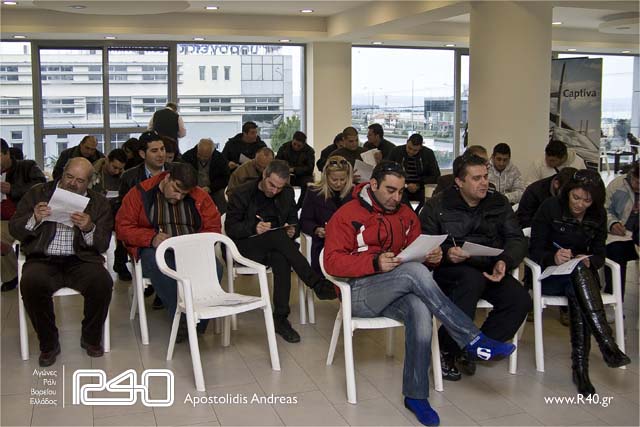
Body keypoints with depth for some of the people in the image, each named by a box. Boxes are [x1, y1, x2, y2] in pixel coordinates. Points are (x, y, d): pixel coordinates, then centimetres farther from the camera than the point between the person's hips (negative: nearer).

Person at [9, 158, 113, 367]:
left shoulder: (99, 202, 11)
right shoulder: (37, 193, 11)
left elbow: (103, 244, 4)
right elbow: (14, 229, 8)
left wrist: (89, 228, -17)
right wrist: (34, 219, -13)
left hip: (81, 261, 0)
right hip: (43, 261, 0)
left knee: (102, 282, -30)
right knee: (31, 283, -33)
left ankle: (91, 338, -3)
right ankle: (48, 343, -10)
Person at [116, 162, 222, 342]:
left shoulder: (200, 197, 10)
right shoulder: (141, 193, 3)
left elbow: (213, 228, 7)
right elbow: (122, 227, -2)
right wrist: (151, 238, -18)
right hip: (155, 250, -2)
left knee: (214, 268, -30)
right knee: (158, 265, -39)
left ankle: (198, 322, -20)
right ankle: (182, 319, -28)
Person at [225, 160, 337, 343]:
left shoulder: (287, 193, 11)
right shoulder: (242, 193, -1)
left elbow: (294, 221, 18)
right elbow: (230, 228, -5)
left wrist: (292, 230, -7)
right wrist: (254, 228, -24)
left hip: (275, 246, 3)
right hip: (247, 246, -3)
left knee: (281, 260, -35)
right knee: (279, 236, -34)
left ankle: (280, 319, -30)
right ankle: (318, 284, -35)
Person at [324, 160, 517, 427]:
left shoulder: (406, 215, 14)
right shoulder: (347, 215, -3)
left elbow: (416, 251, 17)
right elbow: (332, 262, -11)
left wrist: (430, 257, -9)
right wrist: (375, 263, -24)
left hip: (396, 292, 5)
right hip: (359, 293, -4)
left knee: (420, 310, -32)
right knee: (415, 272, -31)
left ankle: (416, 395, -20)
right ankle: (473, 341, -27)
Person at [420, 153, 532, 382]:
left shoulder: (499, 203, 11)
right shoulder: (437, 205, 0)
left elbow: (517, 240, 6)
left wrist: (504, 261, -15)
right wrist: (446, 253, -26)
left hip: (489, 270, 4)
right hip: (448, 270, -4)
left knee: (520, 300, -21)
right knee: (473, 278, -37)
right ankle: (446, 349, -20)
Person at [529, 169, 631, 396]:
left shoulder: (598, 215, 6)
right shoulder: (550, 208, -5)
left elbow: (600, 254, 7)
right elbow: (534, 251, -8)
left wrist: (589, 261, -18)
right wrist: (553, 257, -30)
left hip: (581, 276, 3)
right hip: (548, 275, -3)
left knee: (577, 294, -35)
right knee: (578, 270, -37)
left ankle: (580, 367, -39)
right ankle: (607, 344, -46)